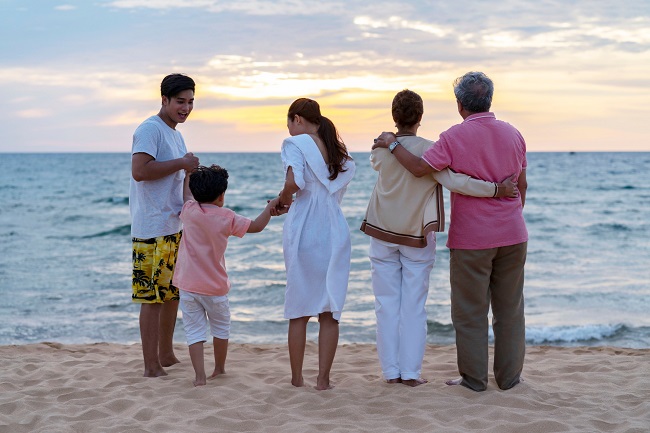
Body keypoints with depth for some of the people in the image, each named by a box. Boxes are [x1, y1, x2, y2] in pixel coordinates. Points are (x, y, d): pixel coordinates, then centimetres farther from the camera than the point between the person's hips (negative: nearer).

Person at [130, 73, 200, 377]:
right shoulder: (150, 129, -10)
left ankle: (166, 355, 28)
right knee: (152, 296, -7)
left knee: (173, 294, 16)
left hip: (175, 227, 10)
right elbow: (139, 171, -24)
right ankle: (151, 366, -3)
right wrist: (181, 163, -17)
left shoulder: (176, 135, 19)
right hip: (153, 229, -10)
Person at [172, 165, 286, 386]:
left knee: (194, 330, 3)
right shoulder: (227, 218, -8)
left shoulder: (189, 211, -6)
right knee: (221, 327, 21)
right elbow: (256, 226, 1)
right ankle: (219, 369, 34)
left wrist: (187, 171, 28)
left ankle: (200, 376, -7)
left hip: (188, 286, 0)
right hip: (215, 288, 0)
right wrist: (271, 206, 13)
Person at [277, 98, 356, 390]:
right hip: (336, 231, 4)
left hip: (303, 230, -4)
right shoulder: (340, 152, 15)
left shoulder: (296, 143, -5)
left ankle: (297, 378, 13)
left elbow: (293, 182, -20)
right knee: (330, 310, 6)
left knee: (299, 309, 6)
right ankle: (323, 379, 7)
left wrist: (283, 199, 0)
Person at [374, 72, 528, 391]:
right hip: (512, 236, 4)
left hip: (471, 238, -4)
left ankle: (474, 378, 10)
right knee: (509, 308, 11)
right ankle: (509, 375, 16)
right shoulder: (512, 134, 4)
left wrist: (392, 143, -3)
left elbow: (419, 168, -17)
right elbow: (521, 185, 10)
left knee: (470, 310, 5)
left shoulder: (454, 137, -11)